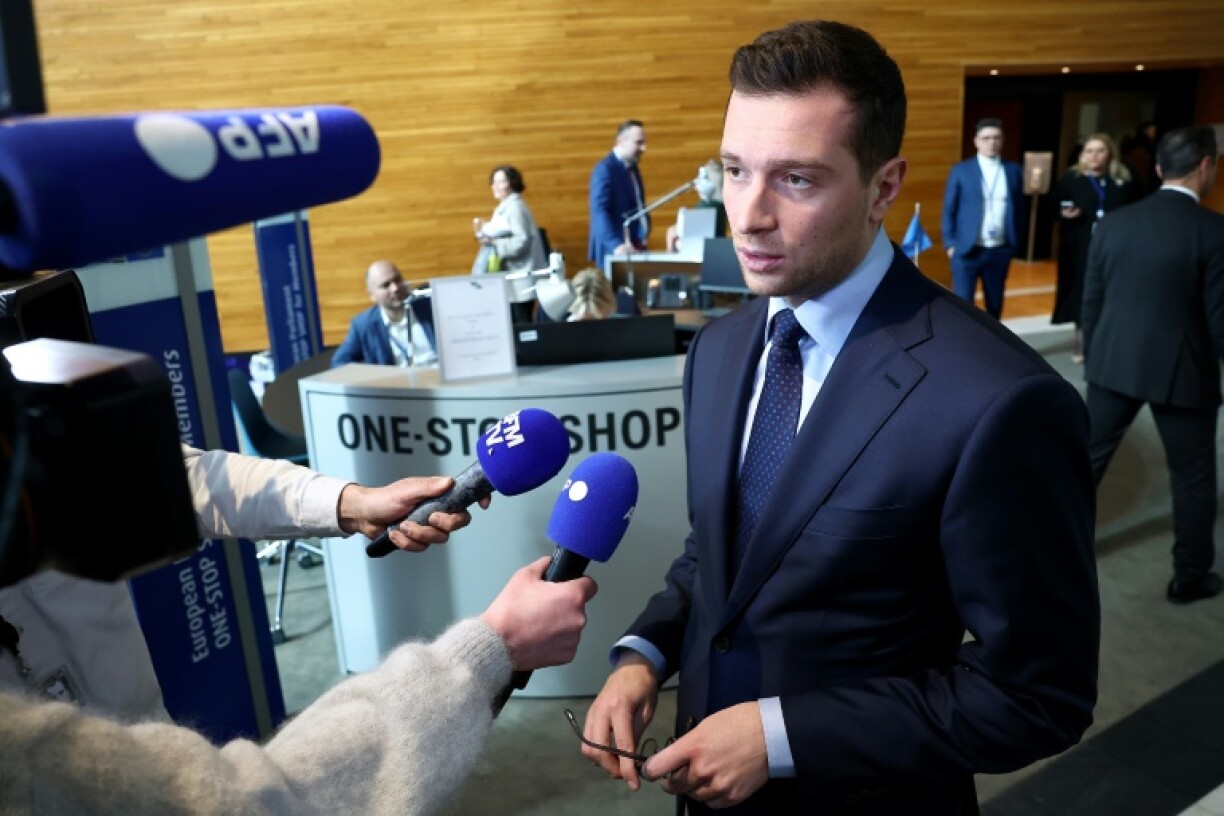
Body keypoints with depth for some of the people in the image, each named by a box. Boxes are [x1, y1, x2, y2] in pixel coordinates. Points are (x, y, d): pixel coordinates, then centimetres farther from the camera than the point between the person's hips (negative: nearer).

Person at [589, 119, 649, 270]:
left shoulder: (632, 167, 15)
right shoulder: (605, 169, -13)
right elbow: (600, 211, -23)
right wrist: (617, 245, -34)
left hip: (635, 247, 8)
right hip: (614, 251, -8)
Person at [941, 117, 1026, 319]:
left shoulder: (1013, 170, 7)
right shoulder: (960, 170, 0)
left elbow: (1019, 209, 10)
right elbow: (948, 210, 1)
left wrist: (1016, 244, 5)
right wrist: (950, 244, -6)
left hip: (1000, 251, 3)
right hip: (967, 250, -3)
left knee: (995, 304, 12)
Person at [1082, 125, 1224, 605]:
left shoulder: (1114, 222, -1)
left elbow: (1091, 301, 5)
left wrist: (1092, 358, 17)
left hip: (1114, 364, 4)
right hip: (1183, 371, -4)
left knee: (1087, 460, 16)